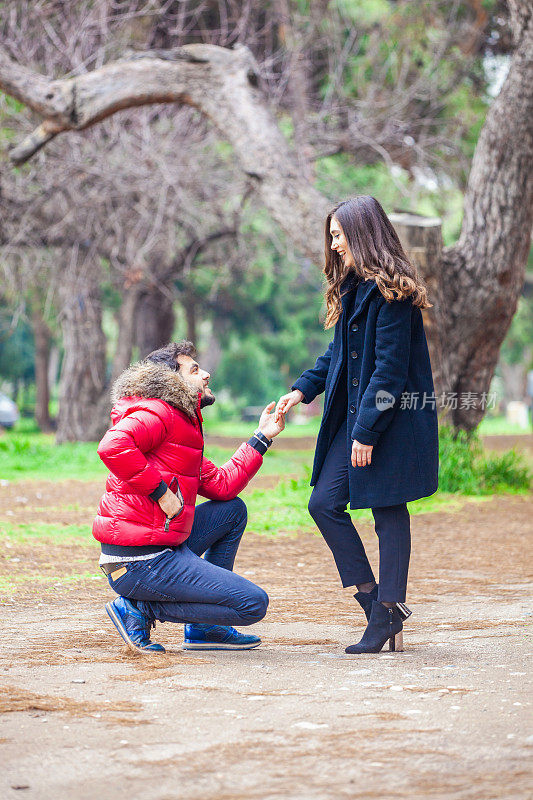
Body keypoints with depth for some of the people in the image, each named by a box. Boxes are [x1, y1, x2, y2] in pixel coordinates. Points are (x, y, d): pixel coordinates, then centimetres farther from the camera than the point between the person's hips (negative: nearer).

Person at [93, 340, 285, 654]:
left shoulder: (184, 427, 22)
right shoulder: (157, 413, -10)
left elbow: (221, 485, 19)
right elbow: (112, 446, -30)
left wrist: (262, 438, 22)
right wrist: (160, 490, -22)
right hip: (142, 562, -10)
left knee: (234, 510, 26)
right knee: (254, 604, -6)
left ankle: (204, 629, 20)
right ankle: (138, 608, -4)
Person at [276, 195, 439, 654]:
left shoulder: (391, 292, -15)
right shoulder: (353, 289, 14)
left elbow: (389, 368, -19)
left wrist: (366, 431, -20)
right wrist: (303, 389, 7)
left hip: (393, 422, -9)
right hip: (355, 415, 9)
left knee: (389, 513, -2)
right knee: (324, 502, 3)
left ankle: (387, 615, 5)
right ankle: (374, 598, 10)